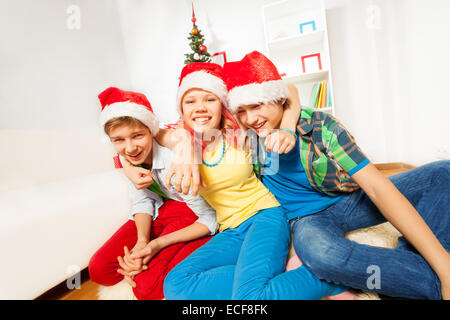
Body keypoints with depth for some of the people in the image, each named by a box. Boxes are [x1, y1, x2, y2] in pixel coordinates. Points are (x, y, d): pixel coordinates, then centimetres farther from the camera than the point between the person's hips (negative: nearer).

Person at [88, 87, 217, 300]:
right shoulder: (126, 158, -8)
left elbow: (209, 220, -22)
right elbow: (142, 202, 1)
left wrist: (158, 244, -25)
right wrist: (142, 240, -17)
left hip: (194, 219, -6)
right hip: (161, 211, 6)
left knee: (147, 287, -21)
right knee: (99, 270, -3)